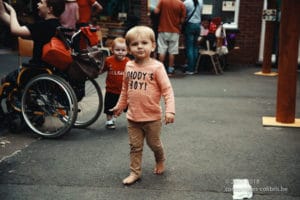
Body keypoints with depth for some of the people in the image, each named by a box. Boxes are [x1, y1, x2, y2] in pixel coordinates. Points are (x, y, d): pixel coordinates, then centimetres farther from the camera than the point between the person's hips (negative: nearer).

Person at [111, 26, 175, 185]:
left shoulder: (156, 67, -14)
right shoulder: (129, 66, 1)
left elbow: (167, 90, -16)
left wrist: (170, 110, -25)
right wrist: (120, 106, 21)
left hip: (152, 117, -3)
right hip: (133, 117, 4)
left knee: (154, 144, 16)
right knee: (135, 146, 10)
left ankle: (160, 161, 44)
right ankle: (135, 172, 23)